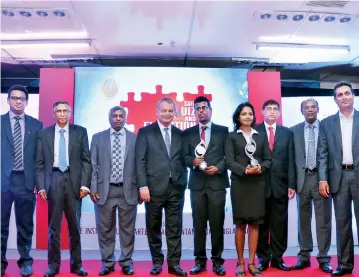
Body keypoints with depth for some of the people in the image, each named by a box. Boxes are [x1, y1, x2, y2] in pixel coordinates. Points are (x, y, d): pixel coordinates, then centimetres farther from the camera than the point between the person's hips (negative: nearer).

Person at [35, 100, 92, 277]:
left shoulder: (80, 132, 5)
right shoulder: (44, 133, 8)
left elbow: (86, 160, 2)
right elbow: (39, 163, 5)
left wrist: (85, 184, -7)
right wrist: (41, 186, -5)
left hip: (74, 181, 0)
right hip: (53, 181, 0)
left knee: (75, 226, 8)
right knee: (53, 227, 6)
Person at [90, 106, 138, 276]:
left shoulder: (135, 138, 5)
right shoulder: (98, 138, 7)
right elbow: (92, 165, 4)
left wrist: (141, 189, 0)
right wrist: (93, 188, -4)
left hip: (128, 190, 0)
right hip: (105, 190, 1)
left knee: (127, 229, 7)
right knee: (105, 229, 8)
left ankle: (126, 263, 21)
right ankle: (107, 263, 21)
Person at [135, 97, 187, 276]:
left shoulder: (180, 134, 12)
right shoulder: (145, 132, 2)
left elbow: (182, 160, 13)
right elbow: (140, 161, -4)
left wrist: (184, 183, 5)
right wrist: (143, 186, -12)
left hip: (176, 187, 3)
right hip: (154, 187, -2)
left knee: (175, 228, 6)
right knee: (154, 227, 9)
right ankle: (157, 261, 23)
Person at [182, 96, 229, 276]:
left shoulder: (223, 131, 7)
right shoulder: (188, 133, 12)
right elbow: (185, 157, 6)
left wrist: (218, 167, -12)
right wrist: (193, 161, -14)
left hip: (217, 183, -1)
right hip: (197, 184, 2)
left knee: (217, 224, 3)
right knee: (198, 224, 6)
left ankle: (217, 261, 16)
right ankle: (200, 261, 17)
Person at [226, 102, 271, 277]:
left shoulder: (261, 137, 13)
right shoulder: (232, 136, 5)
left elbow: (268, 159, 9)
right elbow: (229, 161, -4)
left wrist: (261, 168, -13)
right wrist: (245, 170, -19)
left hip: (257, 183, 2)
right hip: (239, 183, -2)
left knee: (254, 223, 4)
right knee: (240, 224, 3)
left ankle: (251, 263, 11)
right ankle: (240, 262, 12)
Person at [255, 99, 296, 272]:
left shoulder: (287, 133, 11)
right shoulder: (254, 131, 5)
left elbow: (291, 160, 6)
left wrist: (292, 184, 0)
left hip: (281, 184, 2)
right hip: (260, 184, -2)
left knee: (279, 223, 7)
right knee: (261, 224, 6)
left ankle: (277, 258, 19)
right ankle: (263, 259, 17)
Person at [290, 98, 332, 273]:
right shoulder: (294, 131, 7)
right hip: (303, 178, 1)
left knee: (323, 219, 4)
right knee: (303, 219, 8)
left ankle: (323, 258, 14)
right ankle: (304, 256, 18)